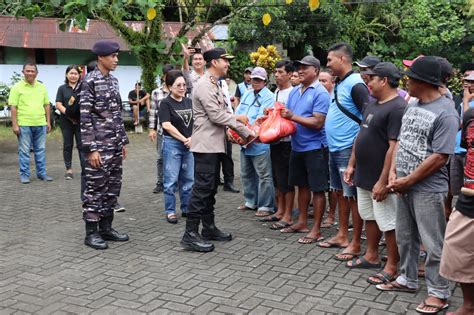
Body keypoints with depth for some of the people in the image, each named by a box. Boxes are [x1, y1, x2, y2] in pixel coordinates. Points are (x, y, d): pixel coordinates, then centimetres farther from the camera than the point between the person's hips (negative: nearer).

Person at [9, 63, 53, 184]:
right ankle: (24, 175, 10)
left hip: (40, 124, 4)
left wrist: (48, 121, 9)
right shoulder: (17, 87, -2)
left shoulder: (42, 87, 11)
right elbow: (13, 107, -5)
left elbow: (47, 105, 15)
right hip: (24, 124, -4)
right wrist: (14, 125, -10)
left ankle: (41, 173, 18)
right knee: (24, 151, 2)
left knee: (40, 150, 9)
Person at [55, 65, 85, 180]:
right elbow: (58, 104, 1)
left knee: (81, 144, -3)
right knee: (67, 145, 8)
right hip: (67, 121, 2)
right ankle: (68, 169, 17)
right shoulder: (62, 88, 9)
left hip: (80, 120, -2)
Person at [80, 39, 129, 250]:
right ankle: (91, 233, 9)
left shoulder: (113, 80, 13)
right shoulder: (90, 81, -11)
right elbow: (85, 117, -15)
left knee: (113, 187, 12)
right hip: (99, 145, -8)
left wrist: (123, 141, 16)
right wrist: (91, 148, -18)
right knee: (96, 189, -1)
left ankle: (106, 227, 23)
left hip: (114, 145, 8)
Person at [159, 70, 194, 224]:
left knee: (188, 179, 11)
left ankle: (186, 208, 22)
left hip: (189, 144, 5)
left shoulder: (189, 102, 10)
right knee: (171, 180, 0)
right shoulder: (166, 103, -6)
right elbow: (167, 125, -14)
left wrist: (192, 138, -7)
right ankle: (170, 211, 9)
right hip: (172, 144, -5)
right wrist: (184, 139, -13)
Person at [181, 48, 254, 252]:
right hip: (205, 145, -10)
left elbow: (223, 113, 18)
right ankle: (190, 234, -5)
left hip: (214, 144, 10)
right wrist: (245, 131, -14)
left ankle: (209, 228, 23)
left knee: (210, 189, 14)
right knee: (202, 189, -9)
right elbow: (217, 116, -19)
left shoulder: (214, 85, 18)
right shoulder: (204, 85, -14)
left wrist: (244, 129, 7)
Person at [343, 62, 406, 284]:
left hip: (380, 179, -9)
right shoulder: (372, 104, 11)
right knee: (369, 217, 20)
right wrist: (352, 165, 14)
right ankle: (371, 256, 35)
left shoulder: (398, 108, -19)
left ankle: (392, 267, 13)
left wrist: (383, 181, -26)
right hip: (364, 175, 10)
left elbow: (394, 148, -24)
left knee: (388, 224, 1)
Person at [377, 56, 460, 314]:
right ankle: (407, 279, 35)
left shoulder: (445, 113, -17)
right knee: (404, 237, 19)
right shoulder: (412, 106, 8)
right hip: (404, 185, 8)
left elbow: (440, 157, -21)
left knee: (433, 244, 3)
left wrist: (408, 181, -16)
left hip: (427, 189, -8)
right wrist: (393, 171, 0)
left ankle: (439, 293, 17)